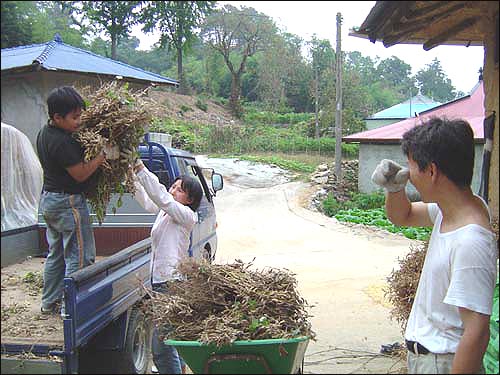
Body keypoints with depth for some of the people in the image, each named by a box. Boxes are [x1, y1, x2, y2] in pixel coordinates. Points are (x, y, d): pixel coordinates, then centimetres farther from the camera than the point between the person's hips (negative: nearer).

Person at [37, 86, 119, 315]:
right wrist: (104, 154, -18)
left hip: (48, 199, 10)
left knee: (56, 254, 19)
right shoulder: (62, 142, -23)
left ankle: (50, 303, 28)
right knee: (80, 256, -2)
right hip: (68, 202, -10)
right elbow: (80, 174, -20)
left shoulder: (44, 134, 8)